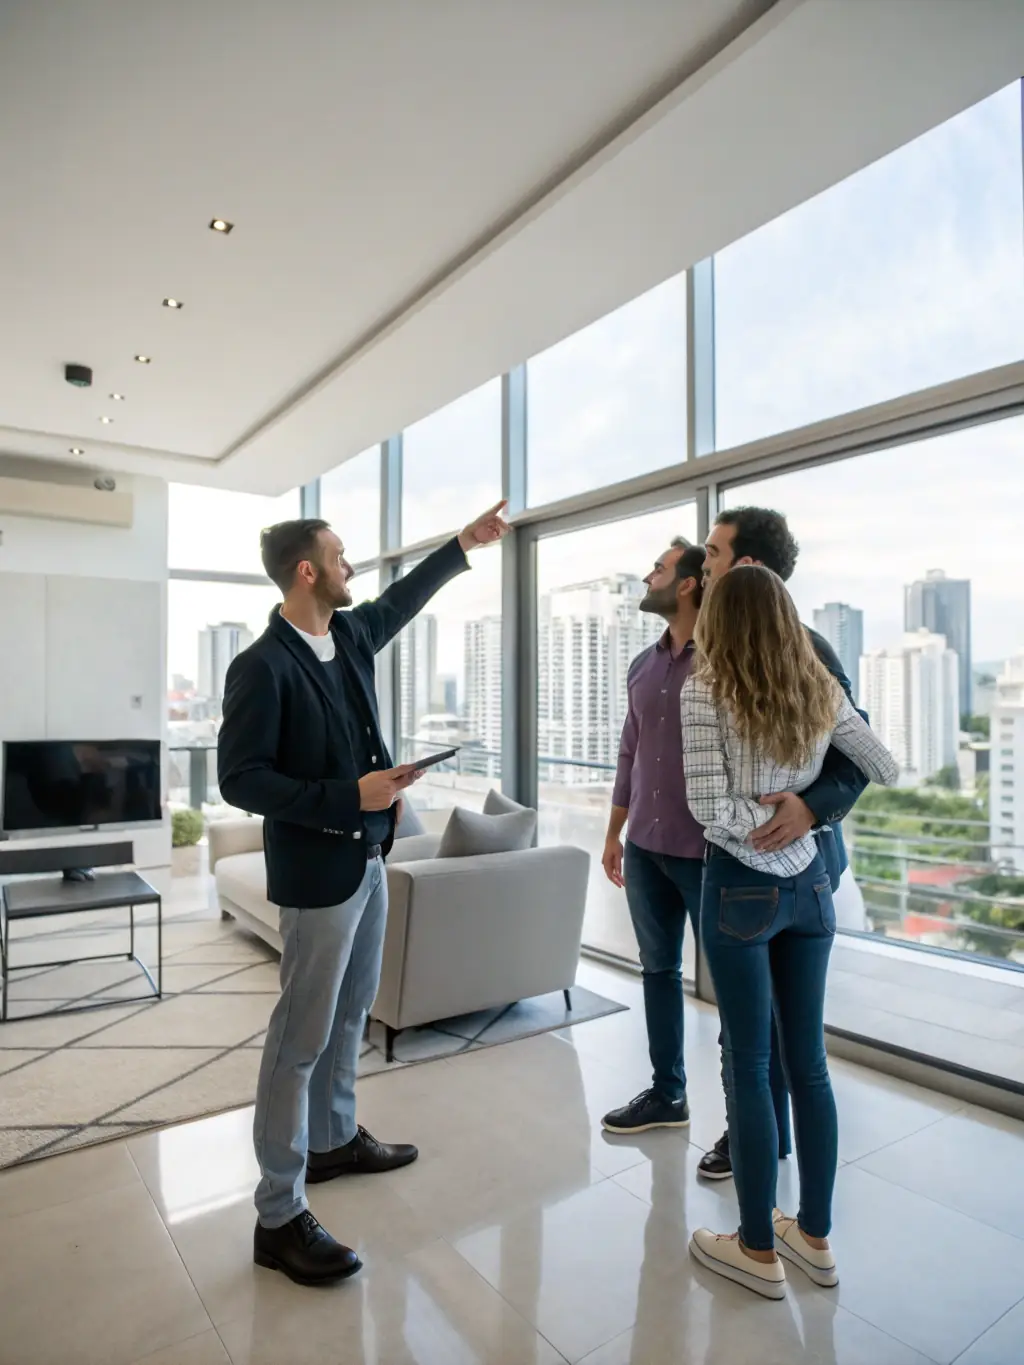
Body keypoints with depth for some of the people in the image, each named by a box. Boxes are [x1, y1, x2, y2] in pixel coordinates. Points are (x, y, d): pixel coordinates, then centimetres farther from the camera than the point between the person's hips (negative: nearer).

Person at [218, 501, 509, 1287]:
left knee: (351, 1011, 21)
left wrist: (465, 544, 30)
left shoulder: (351, 634, 5)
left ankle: (334, 1141, 41)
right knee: (302, 1035, 1)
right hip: (318, 868, -8)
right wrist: (348, 795, -26)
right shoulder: (264, 666, -18)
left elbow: (403, 599, 25)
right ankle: (279, 1218, 17)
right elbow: (239, 779, -19)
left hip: (368, 856, 9)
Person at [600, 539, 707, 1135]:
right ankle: (668, 1093, 33)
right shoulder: (643, 666, 8)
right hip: (645, 848, 6)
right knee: (659, 969, 16)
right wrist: (614, 833, 17)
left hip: (705, 850, -6)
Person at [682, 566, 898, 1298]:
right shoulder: (823, 689, 1)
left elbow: (711, 810, -20)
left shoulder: (705, 690, -13)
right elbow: (888, 770, 12)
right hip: (808, 883, 5)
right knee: (809, 1059, 16)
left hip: (741, 887, -5)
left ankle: (759, 1249, 24)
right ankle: (815, 1236, 33)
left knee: (749, 1065, 8)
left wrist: (760, 818, -2)